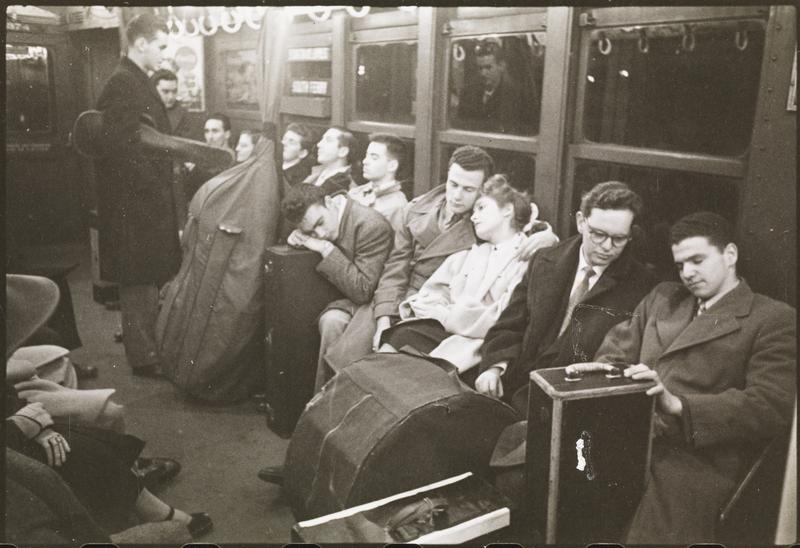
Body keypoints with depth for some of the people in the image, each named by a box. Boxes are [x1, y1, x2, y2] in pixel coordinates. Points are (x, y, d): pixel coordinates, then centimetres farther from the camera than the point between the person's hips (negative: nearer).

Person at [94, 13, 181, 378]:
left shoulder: (135, 81, 16)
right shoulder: (123, 83, -15)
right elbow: (123, 146, -23)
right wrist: (155, 191, -19)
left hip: (145, 200, 10)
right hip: (136, 201, -10)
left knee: (148, 277, 16)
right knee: (141, 279, -1)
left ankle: (145, 346, 28)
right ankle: (143, 357, 9)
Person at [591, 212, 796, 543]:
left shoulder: (773, 320, 5)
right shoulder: (662, 298, 23)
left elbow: (770, 408, -6)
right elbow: (615, 352, 20)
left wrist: (678, 404, -18)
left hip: (693, 459, -4)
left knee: (642, 531, -29)